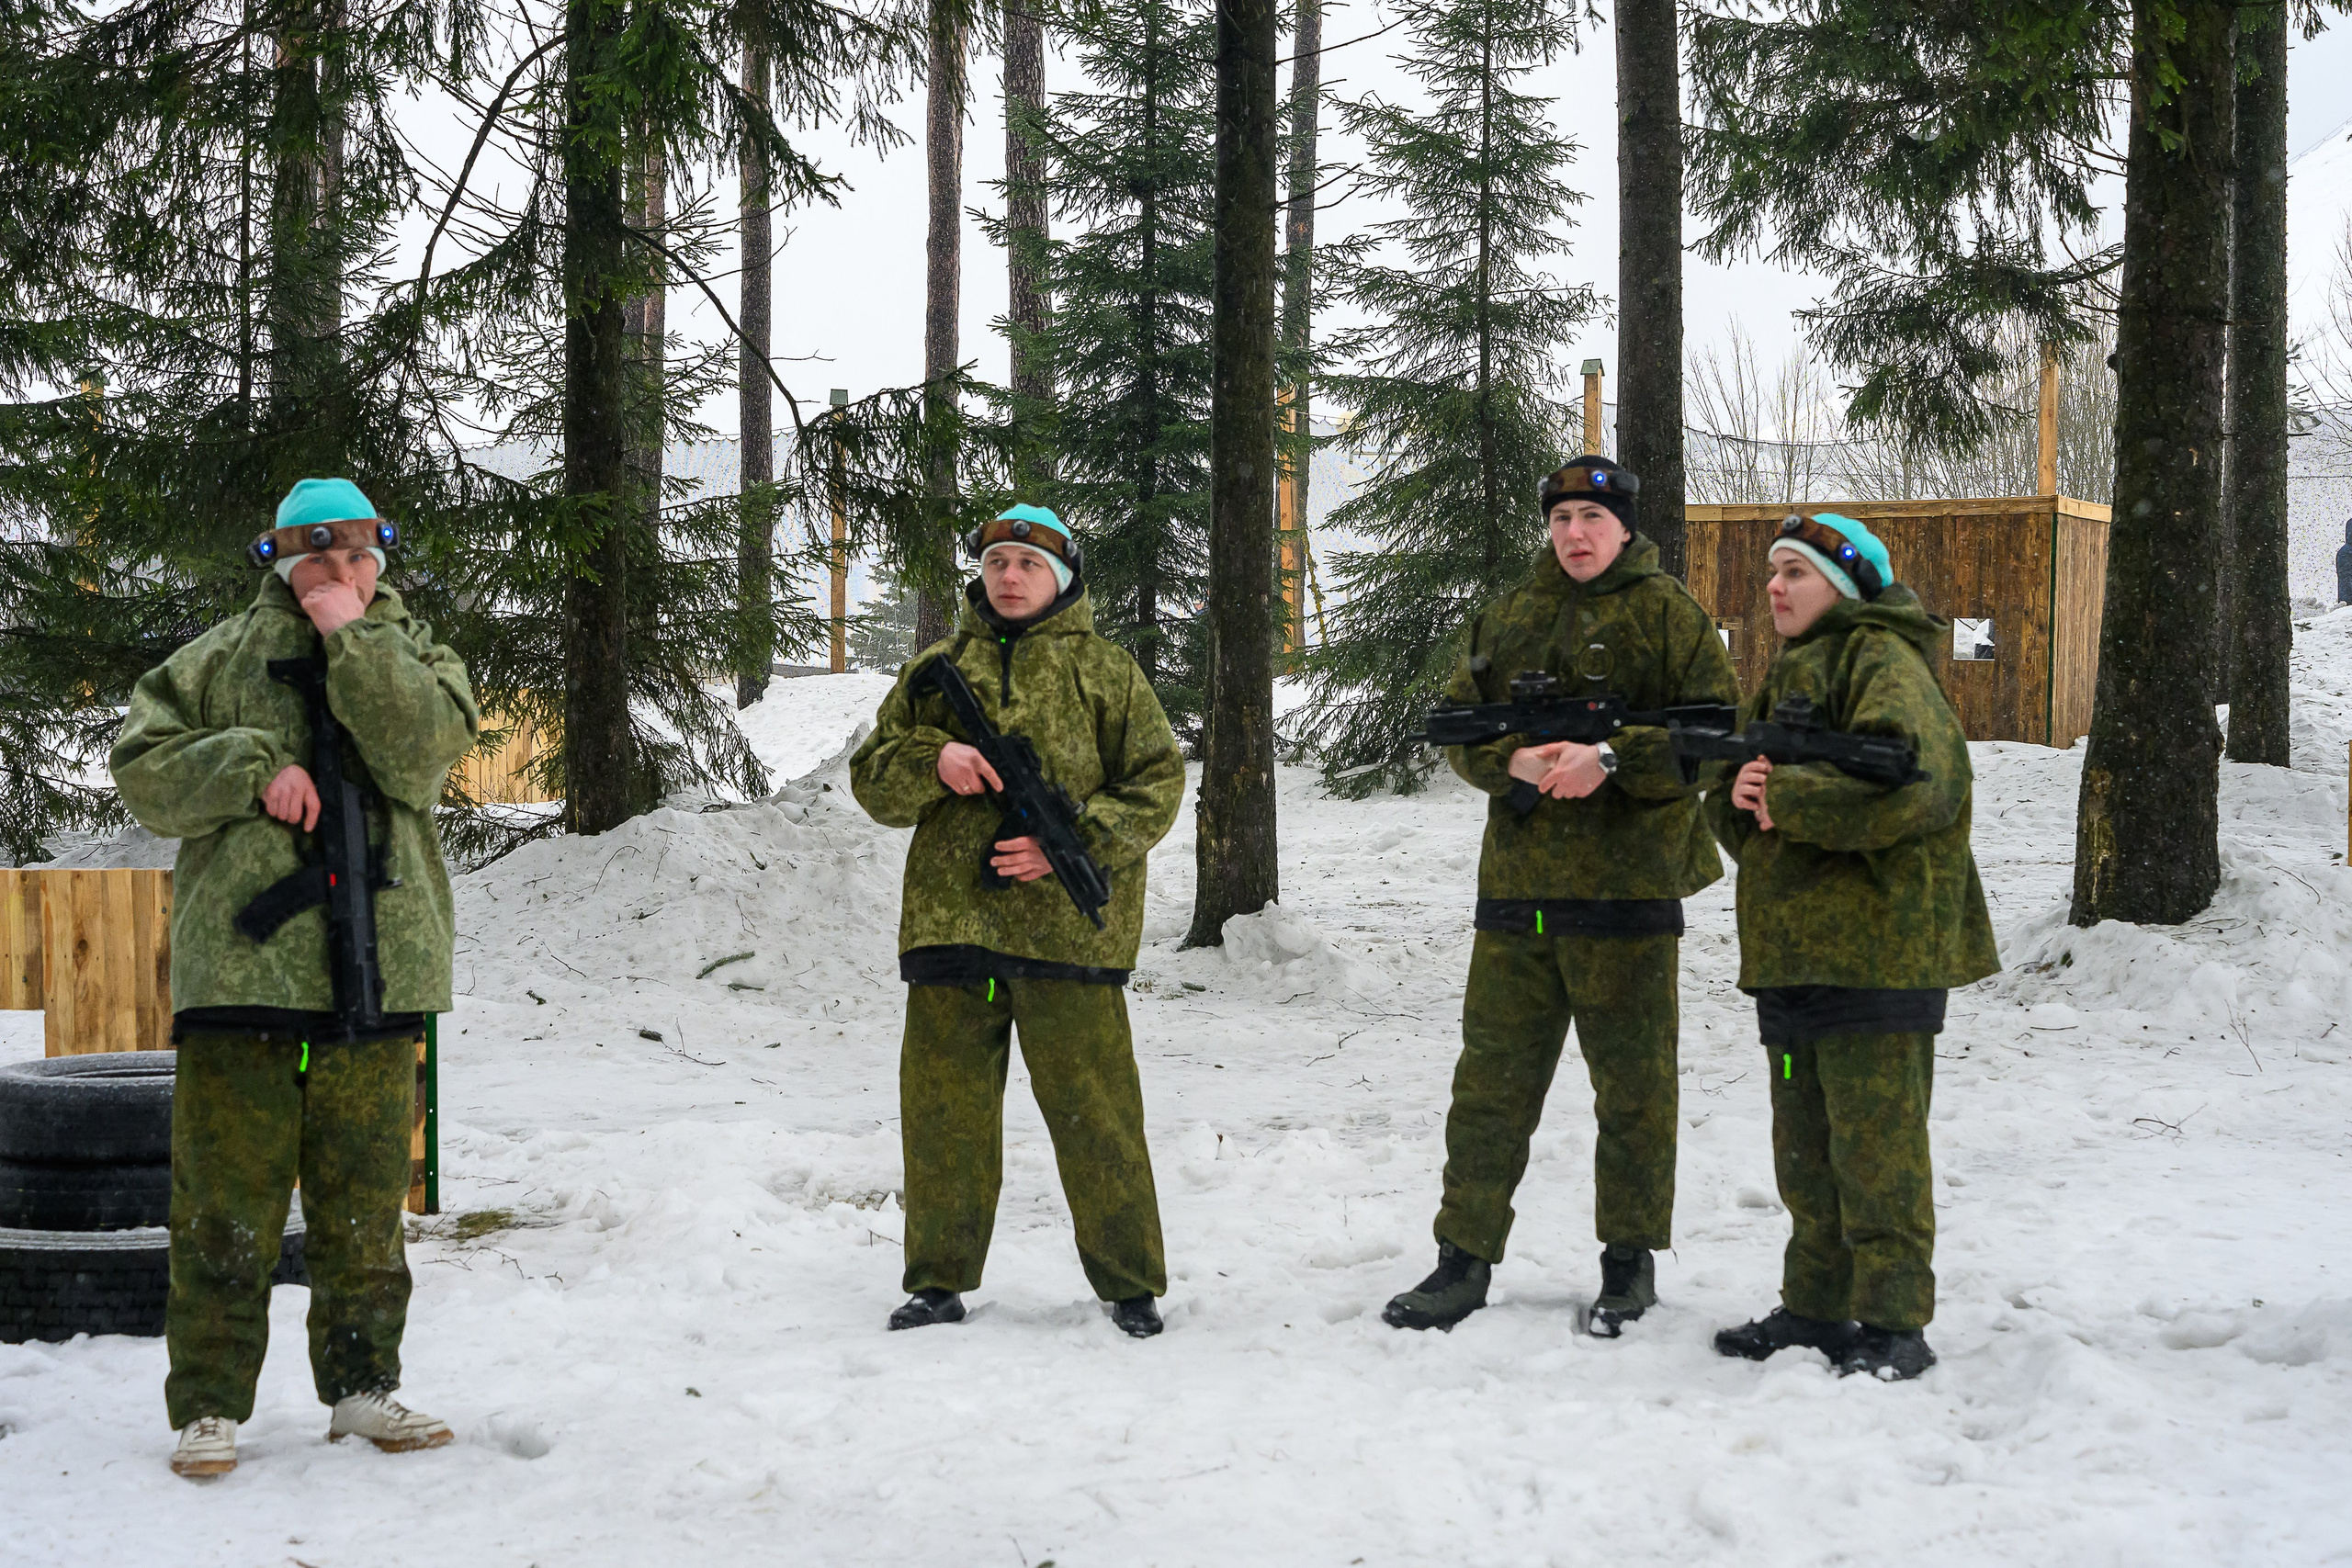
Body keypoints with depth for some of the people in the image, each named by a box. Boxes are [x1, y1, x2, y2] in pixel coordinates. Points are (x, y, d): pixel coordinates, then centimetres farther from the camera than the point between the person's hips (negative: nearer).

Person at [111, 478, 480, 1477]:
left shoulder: (413, 654, 13)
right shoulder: (218, 660, 10)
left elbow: (420, 755, -6)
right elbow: (143, 769, 3)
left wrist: (354, 639, -9)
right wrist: (252, 767, -11)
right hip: (240, 962, -1)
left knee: (364, 1197, 7)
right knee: (226, 1197, -2)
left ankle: (360, 1386, 18)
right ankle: (211, 1404, 5)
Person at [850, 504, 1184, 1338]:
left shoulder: (1101, 668, 6)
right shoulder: (938, 668, 15)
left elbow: (1156, 782, 1)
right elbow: (872, 780, 12)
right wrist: (932, 760, -10)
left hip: (1067, 923, -3)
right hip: (949, 918, 3)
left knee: (1092, 1108, 0)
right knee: (943, 1106, 7)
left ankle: (1131, 1285, 10)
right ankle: (940, 1282, 19)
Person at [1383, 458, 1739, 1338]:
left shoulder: (1667, 615, 0)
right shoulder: (1507, 618, 14)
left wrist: (1611, 760, -19)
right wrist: (1513, 759, -9)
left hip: (1626, 885, -4)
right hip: (1517, 885, 4)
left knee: (1632, 1082, 5)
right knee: (1493, 1075, 6)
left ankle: (1630, 1261, 18)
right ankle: (1464, 1258, 13)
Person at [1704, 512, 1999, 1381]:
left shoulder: (1884, 663, -8)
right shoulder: (1787, 675, 21)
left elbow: (1909, 781, -26)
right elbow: (1742, 818, 22)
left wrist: (1789, 802, -17)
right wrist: (1737, 798, -3)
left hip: (1876, 945, -9)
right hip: (1791, 949, 9)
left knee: (1875, 1145, -6)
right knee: (1805, 1146, 14)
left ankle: (1894, 1325, 0)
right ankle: (1816, 1307, 23)